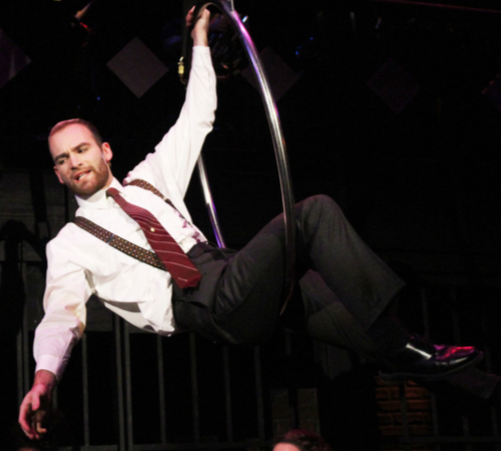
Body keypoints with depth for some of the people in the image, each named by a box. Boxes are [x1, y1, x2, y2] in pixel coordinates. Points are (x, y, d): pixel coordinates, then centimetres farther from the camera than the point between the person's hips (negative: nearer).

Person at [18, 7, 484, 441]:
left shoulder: (146, 180, 27)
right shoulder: (70, 244, 12)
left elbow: (195, 120, 31)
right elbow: (61, 313, -3)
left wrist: (199, 40, 29)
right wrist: (44, 376, -23)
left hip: (236, 284, 7)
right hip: (199, 305, -7)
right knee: (314, 213, -20)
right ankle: (398, 348, -23)